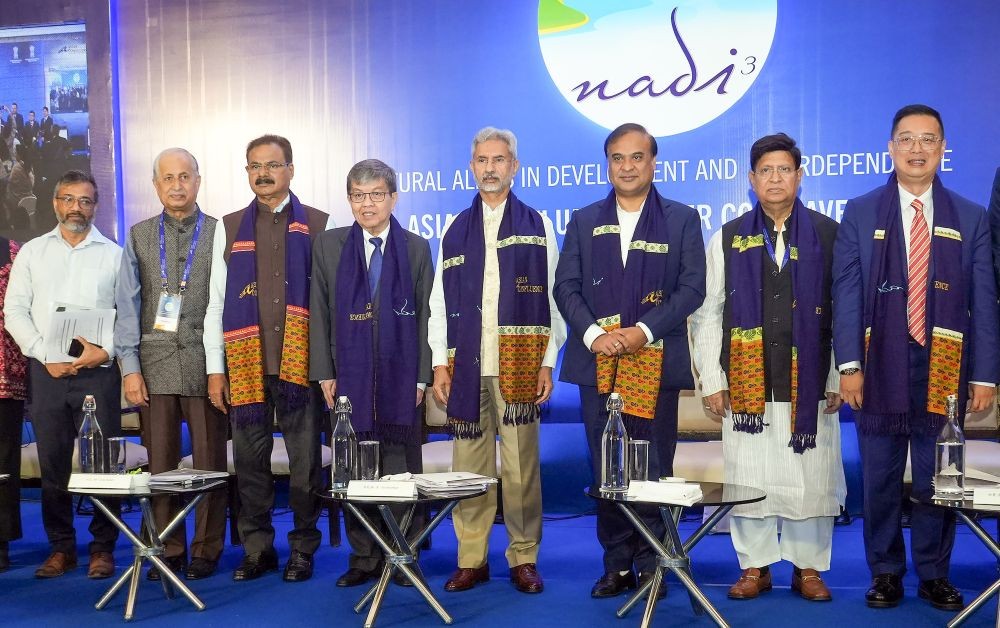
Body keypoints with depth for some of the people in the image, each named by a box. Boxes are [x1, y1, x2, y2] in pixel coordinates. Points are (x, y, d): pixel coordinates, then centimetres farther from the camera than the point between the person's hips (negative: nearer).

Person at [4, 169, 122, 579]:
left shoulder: (114, 254, 7)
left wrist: (106, 350, -12)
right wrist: (45, 355, -5)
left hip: (98, 373, -2)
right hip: (47, 372, 2)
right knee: (52, 464, 6)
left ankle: (102, 549, 9)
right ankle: (61, 548, 16)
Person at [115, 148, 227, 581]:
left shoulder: (220, 233, 2)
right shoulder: (139, 236, 10)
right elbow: (128, 305, 7)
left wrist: (221, 366, -4)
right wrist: (130, 367, 0)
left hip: (205, 363, -2)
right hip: (154, 364, 2)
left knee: (209, 461, 3)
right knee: (160, 462, 6)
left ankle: (206, 551, 15)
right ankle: (168, 551, 17)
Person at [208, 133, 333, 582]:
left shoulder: (318, 225, 6)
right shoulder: (230, 228, 12)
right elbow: (216, 303, 10)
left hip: (301, 362, -2)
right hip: (246, 365, 2)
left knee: (305, 461, 3)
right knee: (250, 461, 7)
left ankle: (303, 549, 16)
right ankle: (257, 549, 19)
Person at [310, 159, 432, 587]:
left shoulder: (416, 249, 7)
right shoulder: (328, 246, 9)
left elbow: (426, 315, 4)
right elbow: (318, 313, 7)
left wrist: (422, 375, -3)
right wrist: (324, 373, 0)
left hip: (401, 378, -1)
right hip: (349, 378, 1)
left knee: (401, 468, 2)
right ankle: (364, 559, 16)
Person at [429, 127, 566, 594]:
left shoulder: (536, 227, 8)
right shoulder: (456, 232, 14)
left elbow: (552, 299, 4)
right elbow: (440, 303, 12)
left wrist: (548, 363, -3)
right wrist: (440, 363, 4)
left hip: (519, 366, -2)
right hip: (466, 367, 2)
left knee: (521, 467, 0)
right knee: (470, 466, 4)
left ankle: (524, 559, 12)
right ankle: (471, 559, 15)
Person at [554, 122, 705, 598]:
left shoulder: (681, 219, 6)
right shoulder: (584, 221, 13)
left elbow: (692, 287, -3)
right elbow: (566, 287, 5)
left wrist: (644, 330, -15)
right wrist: (593, 334, -11)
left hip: (656, 364, -2)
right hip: (598, 363, 2)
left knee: (654, 469, 1)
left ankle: (651, 565, 12)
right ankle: (617, 565, 15)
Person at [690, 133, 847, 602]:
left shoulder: (828, 234, 5)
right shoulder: (728, 238, 8)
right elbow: (707, 315, 7)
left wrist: (840, 380, -1)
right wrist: (711, 381, 2)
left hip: (809, 383, 0)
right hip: (746, 384, 1)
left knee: (812, 479, 4)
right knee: (748, 478, 4)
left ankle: (808, 568, 20)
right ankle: (755, 568, 18)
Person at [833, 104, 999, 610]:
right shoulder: (860, 213, 5)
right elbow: (847, 294, -1)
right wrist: (849, 365, -9)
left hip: (945, 368, 1)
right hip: (881, 366, 0)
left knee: (937, 480, 7)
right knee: (880, 479, 7)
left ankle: (934, 574, 23)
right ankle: (885, 573, 21)